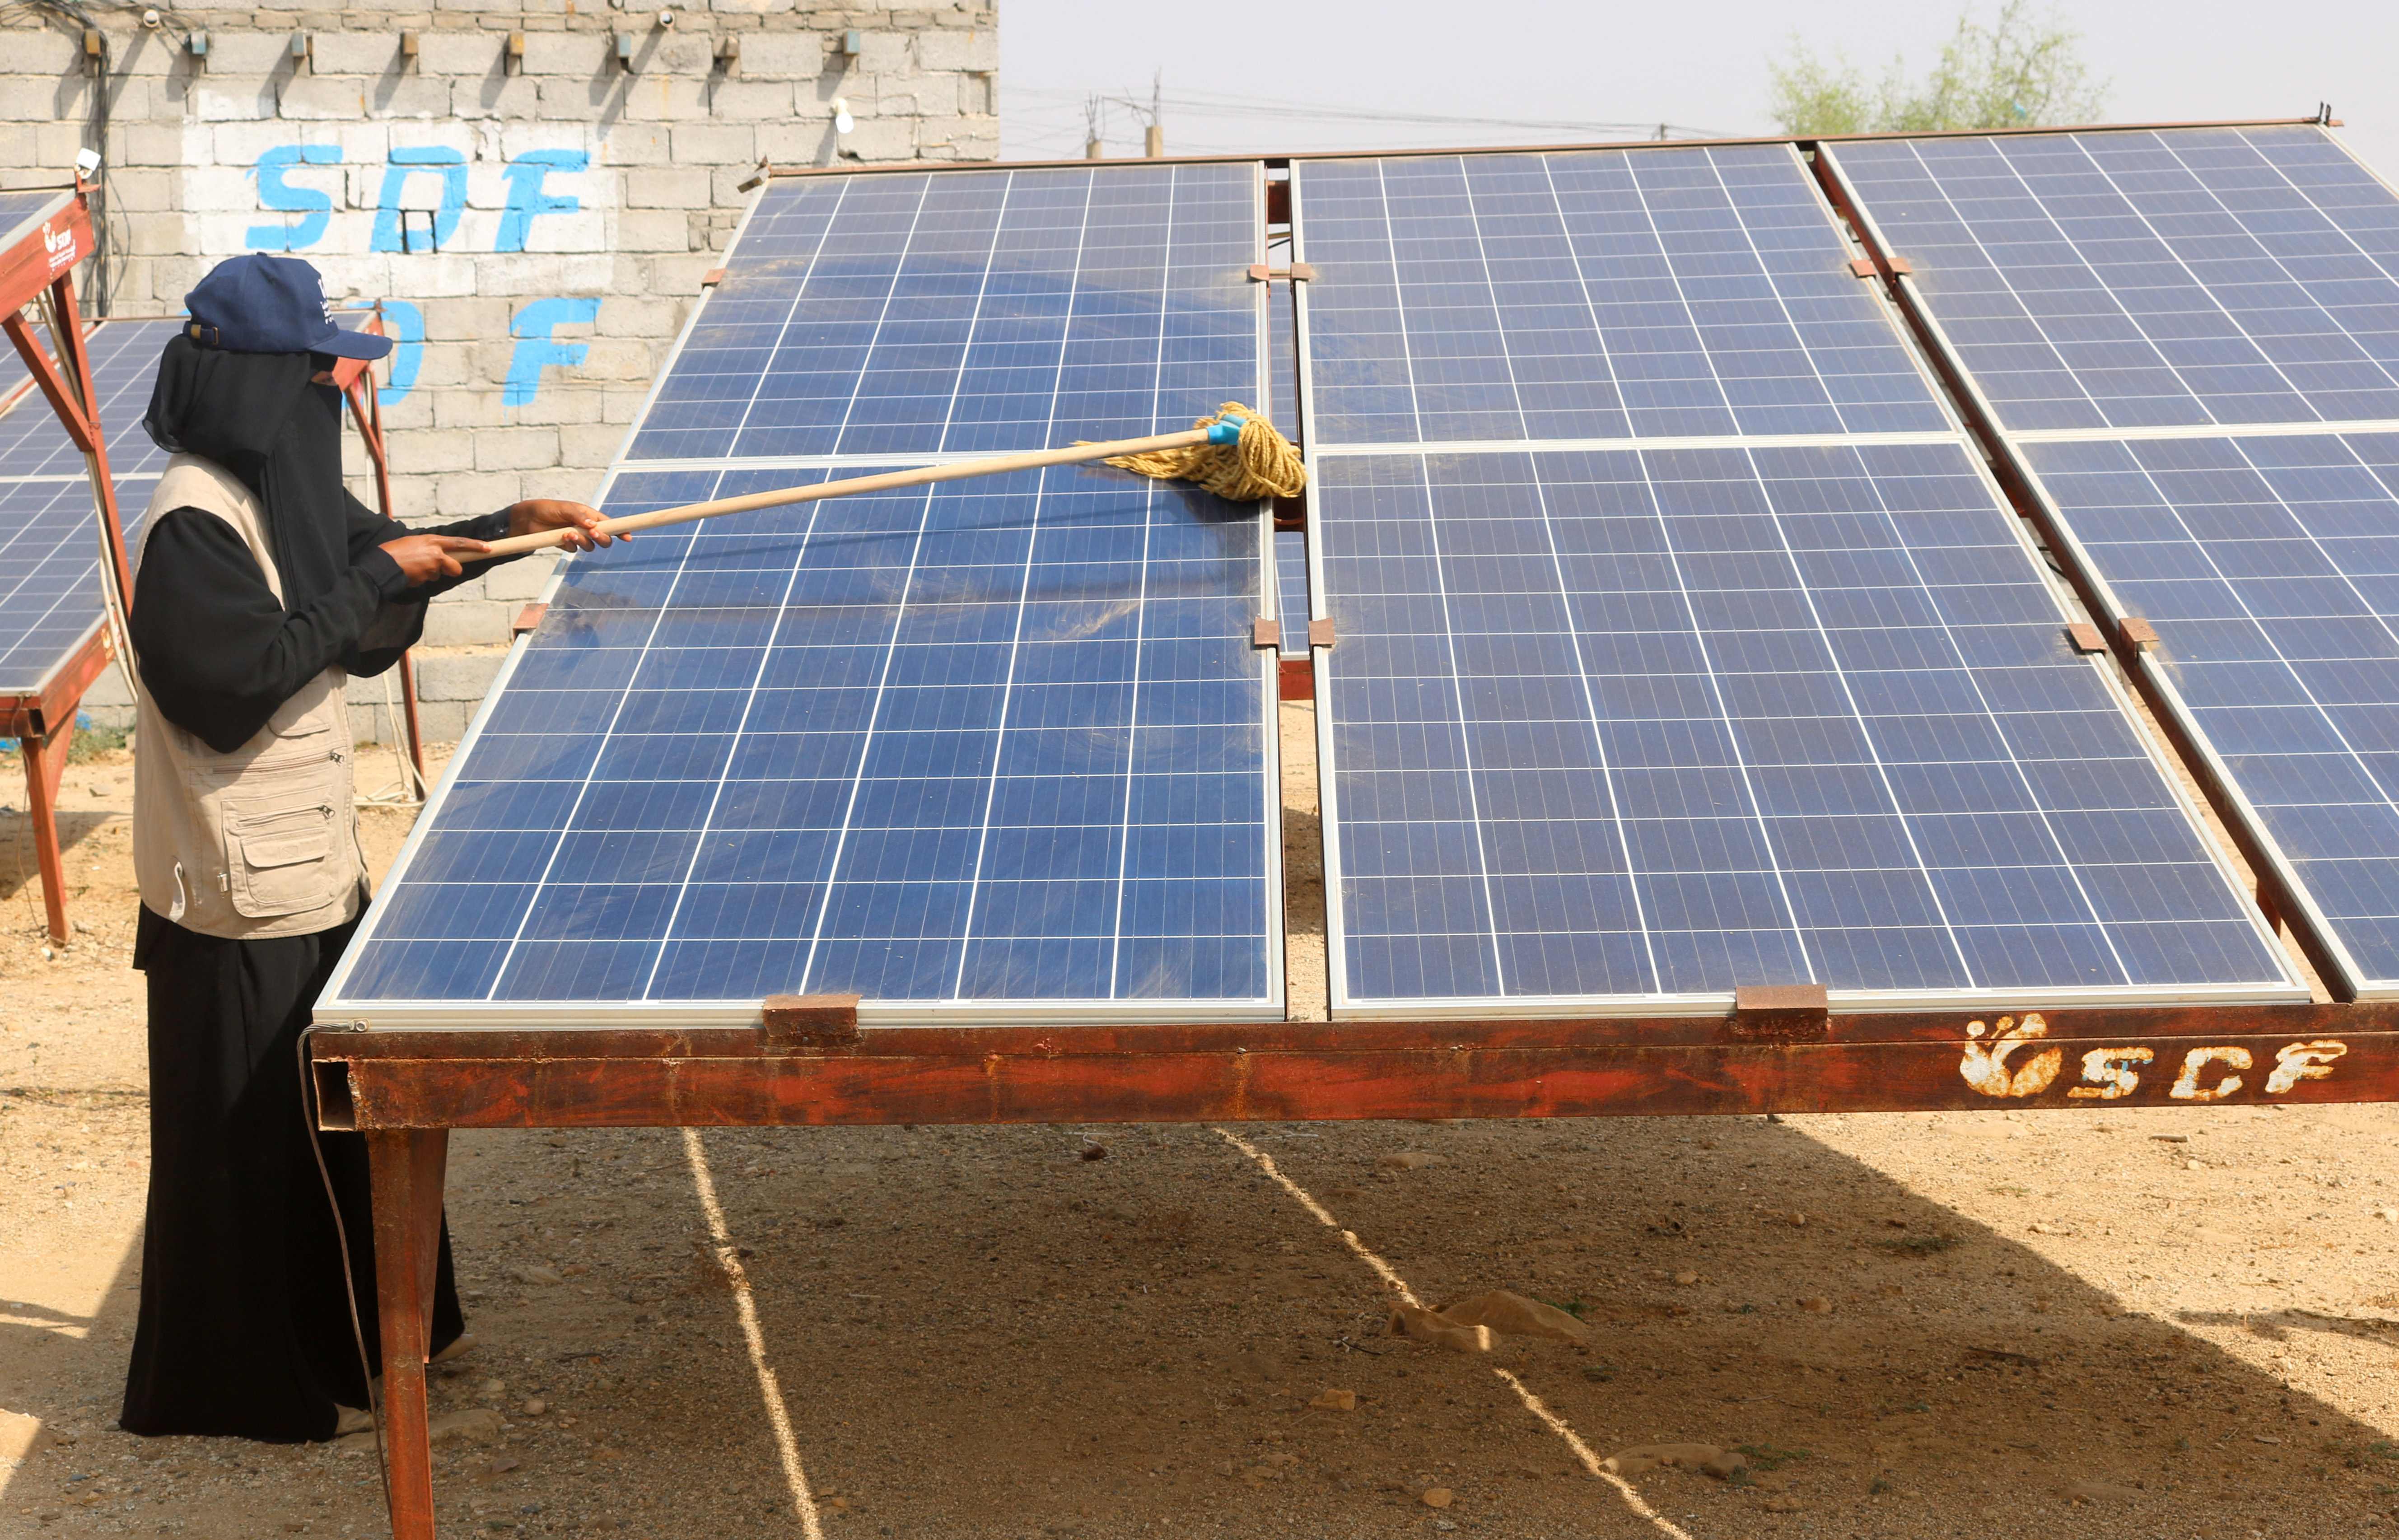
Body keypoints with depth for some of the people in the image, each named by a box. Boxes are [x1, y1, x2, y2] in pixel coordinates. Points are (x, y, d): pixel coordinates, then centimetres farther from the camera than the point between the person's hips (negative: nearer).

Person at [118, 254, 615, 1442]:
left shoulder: (282, 488, 6)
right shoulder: (194, 523, -22)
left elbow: (383, 550, 22)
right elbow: (248, 676, -28)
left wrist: (512, 528, 9)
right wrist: (376, 579, -21)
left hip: (314, 863, 10)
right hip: (243, 894, -10)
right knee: (252, 1137, 4)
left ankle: (368, 1327, 38)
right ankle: (250, 1384, 18)